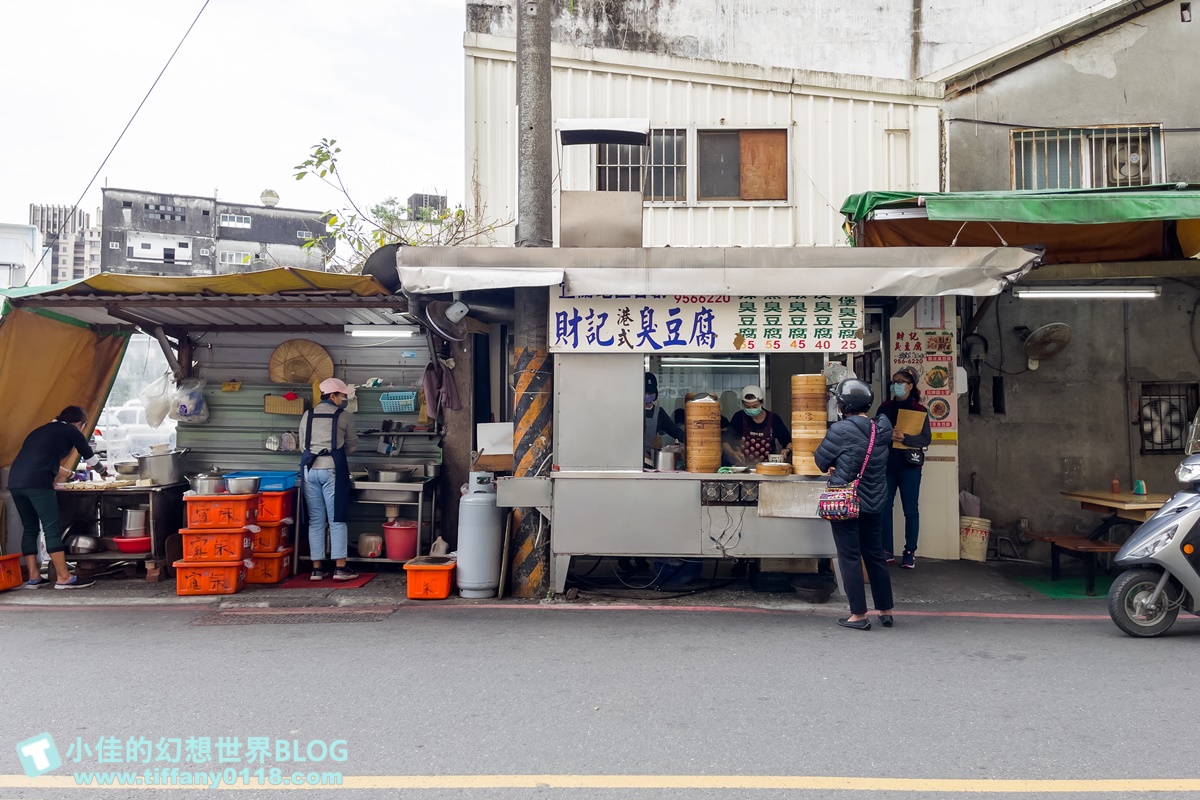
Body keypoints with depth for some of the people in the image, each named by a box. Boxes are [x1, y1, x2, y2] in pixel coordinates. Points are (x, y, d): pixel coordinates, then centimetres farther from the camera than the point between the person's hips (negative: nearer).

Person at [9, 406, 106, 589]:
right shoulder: (71, 431, 10)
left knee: (30, 528, 14)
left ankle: (33, 577, 16)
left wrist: (70, 474, 55)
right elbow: (90, 457, 21)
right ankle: (63, 578, -3)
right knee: (52, 528, -4)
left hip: (15, 480, 8)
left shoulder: (43, 430, 29)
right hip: (37, 482, -8)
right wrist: (103, 471, 41)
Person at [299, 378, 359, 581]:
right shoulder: (344, 416, 2)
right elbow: (352, 445, 9)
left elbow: (303, 446, 15)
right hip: (333, 469, -4)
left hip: (309, 469, 4)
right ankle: (340, 567, 1)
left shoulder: (307, 416, 12)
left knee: (315, 520, 8)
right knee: (337, 519, 1)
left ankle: (317, 568, 9)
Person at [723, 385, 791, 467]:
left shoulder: (774, 419, 6)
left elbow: (789, 442, 15)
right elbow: (725, 442, 5)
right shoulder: (739, 418, 5)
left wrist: (787, 450, -8)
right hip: (743, 466, 0)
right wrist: (732, 453, -15)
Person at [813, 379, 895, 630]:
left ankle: (859, 615, 6)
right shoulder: (880, 430, 3)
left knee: (850, 558, 2)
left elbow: (821, 460, -9)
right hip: (874, 504, 6)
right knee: (875, 556, 15)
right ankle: (885, 611, 23)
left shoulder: (842, 429, -16)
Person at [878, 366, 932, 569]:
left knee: (910, 509, 1)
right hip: (886, 464, 3)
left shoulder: (919, 410, -1)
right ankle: (887, 551, 10)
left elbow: (926, 439, -6)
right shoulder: (885, 407, 9)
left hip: (909, 465, -3)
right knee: (884, 508, 2)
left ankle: (910, 552, 8)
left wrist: (904, 438, -20)